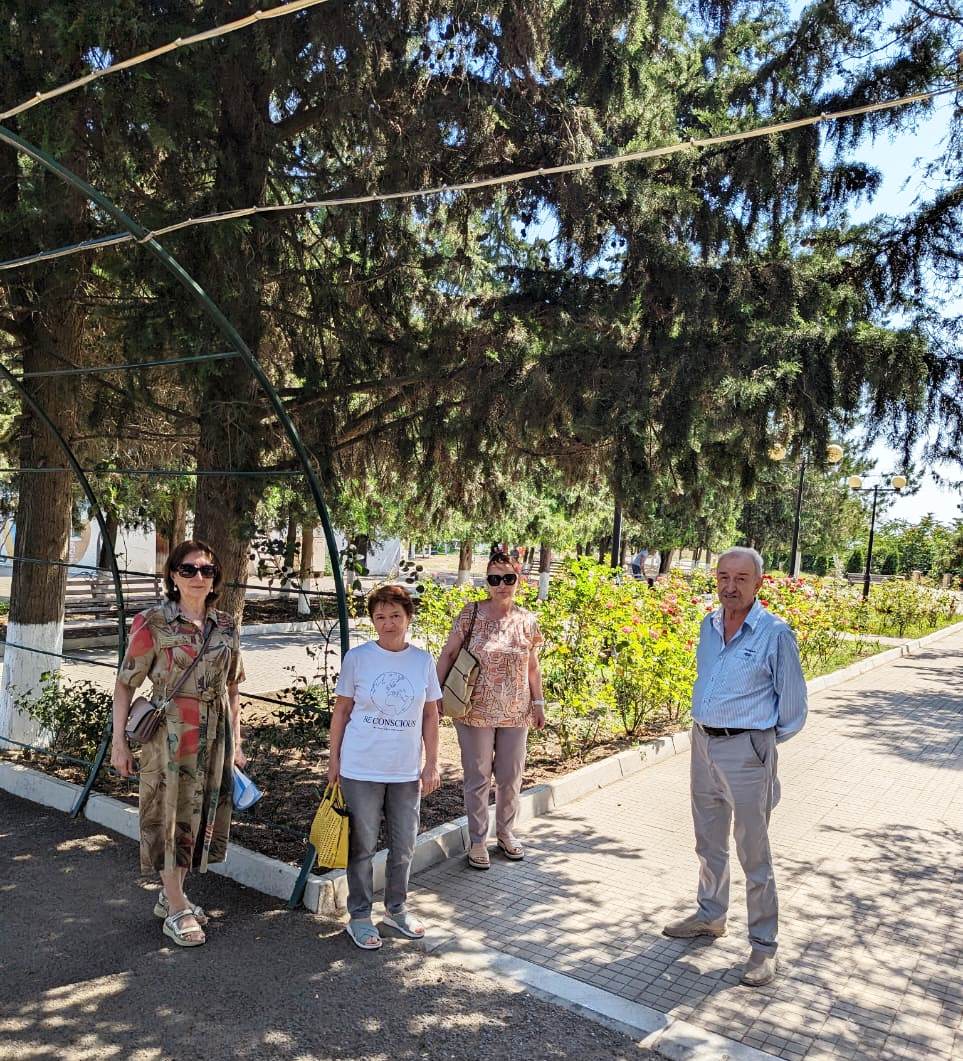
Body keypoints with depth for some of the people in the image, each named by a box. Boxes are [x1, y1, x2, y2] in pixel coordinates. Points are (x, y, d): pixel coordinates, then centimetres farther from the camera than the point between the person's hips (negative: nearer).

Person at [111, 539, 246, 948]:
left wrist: (235, 742, 10)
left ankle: (170, 895, 34)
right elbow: (125, 684, -6)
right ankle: (177, 910, 20)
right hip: (170, 733, -5)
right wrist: (119, 741, -9)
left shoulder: (226, 626, 4)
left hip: (215, 735, 5)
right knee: (170, 815, 5)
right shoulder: (153, 623, -9)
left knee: (200, 813, 14)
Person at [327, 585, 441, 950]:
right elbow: (342, 710, -1)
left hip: (407, 771, 3)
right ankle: (359, 916, 28)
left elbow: (430, 715, 4)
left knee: (404, 846, 14)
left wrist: (431, 765, 3)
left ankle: (396, 908, 36)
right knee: (362, 846, 9)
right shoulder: (357, 658, -8)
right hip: (361, 769, -2)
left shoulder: (423, 661, -2)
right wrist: (334, 759, 0)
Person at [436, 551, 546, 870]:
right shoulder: (471, 614, -9)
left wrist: (538, 703, 9)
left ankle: (505, 833, 34)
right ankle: (478, 842, 23)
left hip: (515, 713, 3)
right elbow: (448, 654, -5)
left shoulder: (527, 621, 1)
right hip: (476, 712, -3)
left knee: (511, 777, 14)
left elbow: (532, 666, 11)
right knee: (478, 779, 7)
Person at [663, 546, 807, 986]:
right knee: (709, 843, 20)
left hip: (746, 752, -6)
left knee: (754, 854, 4)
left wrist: (762, 740, 4)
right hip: (703, 744, 6)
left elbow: (792, 703, -5)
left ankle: (763, 944, 19)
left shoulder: (774, 632, -14)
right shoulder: (709, 625, 4)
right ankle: (710, 916, 38)